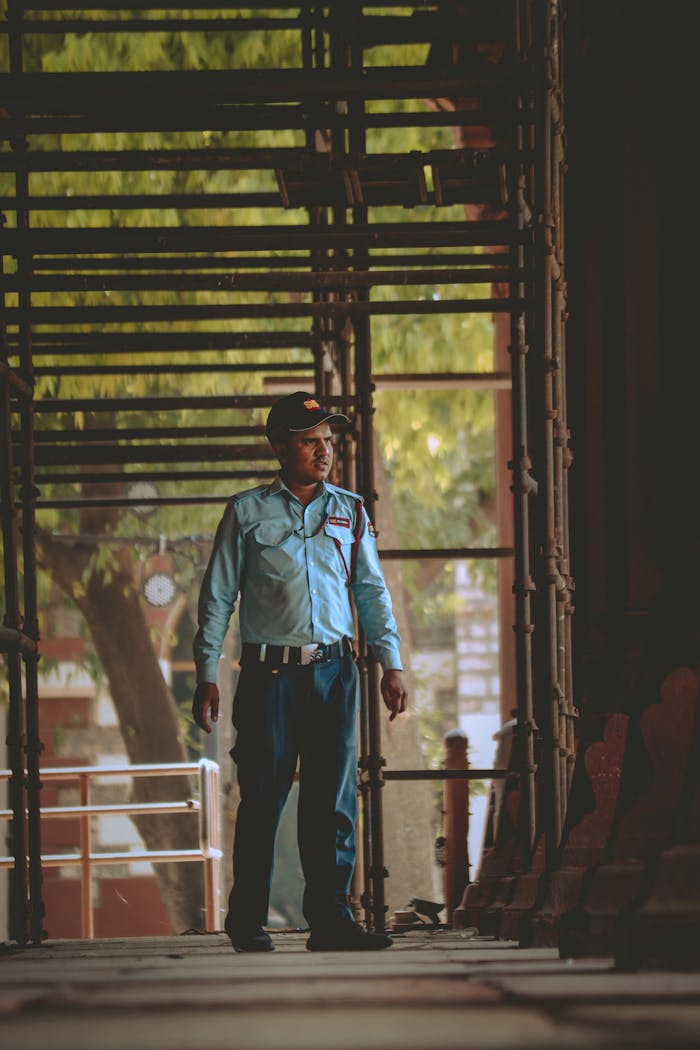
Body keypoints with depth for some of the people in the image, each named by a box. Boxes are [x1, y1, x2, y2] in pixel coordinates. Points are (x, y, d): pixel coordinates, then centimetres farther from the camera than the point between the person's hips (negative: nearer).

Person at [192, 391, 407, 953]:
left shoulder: (350, 511, 12)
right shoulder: (247, 513, 4)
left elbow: (373, 591, 16)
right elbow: (217, 596, 6)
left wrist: (391, 663, 6)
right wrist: (207, 675, 0)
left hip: (334, 673, 2)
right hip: (270, 673, -2)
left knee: (333, 801, -1)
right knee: (262, 799, -2)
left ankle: (330, 919, 2)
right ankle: (248, 921, 8)